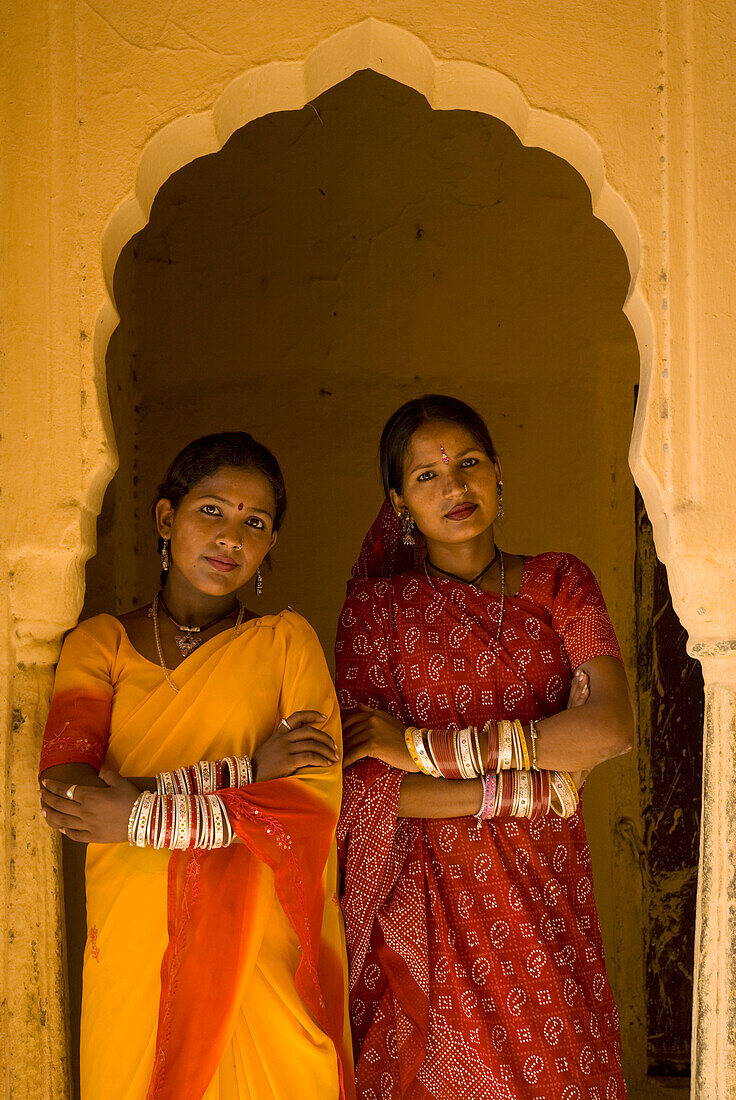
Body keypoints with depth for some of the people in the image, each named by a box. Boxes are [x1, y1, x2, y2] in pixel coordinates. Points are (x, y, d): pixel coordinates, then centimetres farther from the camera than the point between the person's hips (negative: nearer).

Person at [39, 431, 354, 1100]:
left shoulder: (286, 640, 2)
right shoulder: (100, 642, 5)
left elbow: (319, 801, -10)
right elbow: (64, 793, -10)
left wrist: (144, 815, -14)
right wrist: (243, 771, -16)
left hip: (266, 961, -1)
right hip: (135, 959, 1)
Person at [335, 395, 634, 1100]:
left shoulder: (560, 584, 5)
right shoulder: (377, 604, -2)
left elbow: (612, 726, -12)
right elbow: (366, 789, -10)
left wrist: (425, 746, -14)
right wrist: (533, 785, -12)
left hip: (544, 892, 2)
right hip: (428, 900, -1)